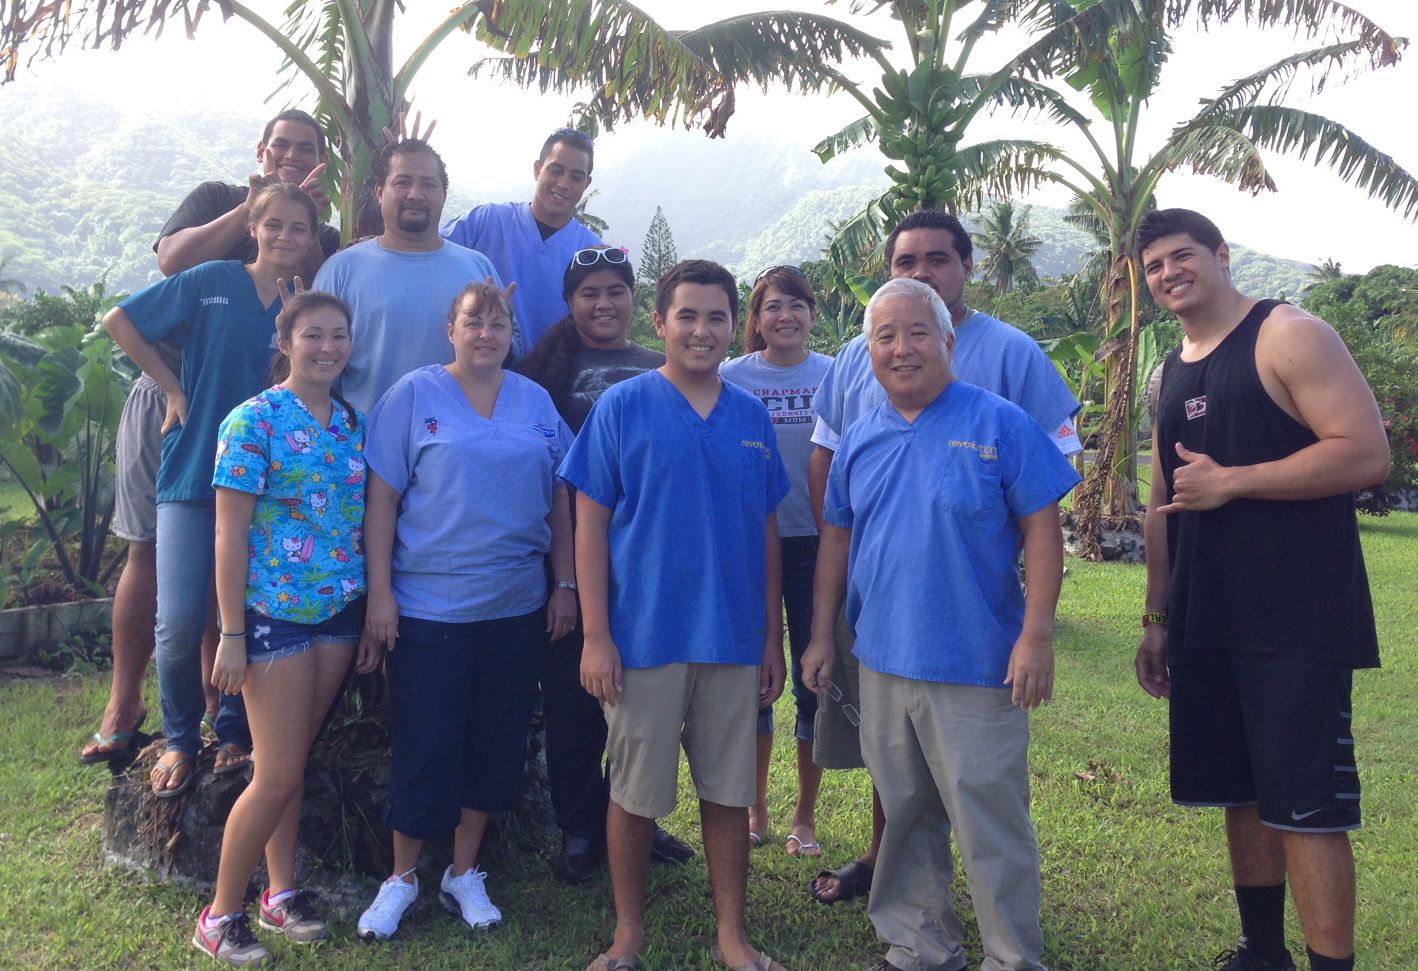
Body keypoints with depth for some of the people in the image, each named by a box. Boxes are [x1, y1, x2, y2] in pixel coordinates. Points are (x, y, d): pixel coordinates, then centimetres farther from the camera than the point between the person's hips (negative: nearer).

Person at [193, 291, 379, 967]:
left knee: (290, 764, 15)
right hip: (274, 614, -5)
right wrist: (232, 636, -13)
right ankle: (220, 915, 17)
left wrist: (372, 618, 9)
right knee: (279, 775, -1)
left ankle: (282, 892, 29)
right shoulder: (255, 421, -10)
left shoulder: (354, 423, 7)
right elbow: (230, 533, -11)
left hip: (340, 612, 5)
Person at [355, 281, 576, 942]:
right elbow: (382, 498, -5)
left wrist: (565, 584, 6)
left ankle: (464, 875, 28)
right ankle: (401, 879, 24)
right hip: (428, 607, -3)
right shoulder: (414, 395, -2)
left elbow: (558, 499, 10)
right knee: (424, 749, 4)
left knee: (495, 745, 11)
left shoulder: (536, 402, 7)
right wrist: (379, 592, -9)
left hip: (517, 608, 4)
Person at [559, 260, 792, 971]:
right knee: (636, 792, 8)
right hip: (644, 638, -3)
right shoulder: (621, 407, -4)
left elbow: (766, 532, 10)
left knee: (729, 791, 11)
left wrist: (773, 636, 7)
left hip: (735, 641, 3)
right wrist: (595, 635, -10)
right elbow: (590, 524, -5)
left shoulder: (752, 417, 6)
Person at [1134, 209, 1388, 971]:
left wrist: (1231, 482, -17)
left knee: (1306, 806, -4)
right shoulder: (1171, 373, 15)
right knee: (1243, 793, 15)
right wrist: (1157, 617, 16)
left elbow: (1367, 454, -17)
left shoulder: (1291, 337, -7)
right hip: (1206, 627, 7)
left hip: (1297, 627, -7)